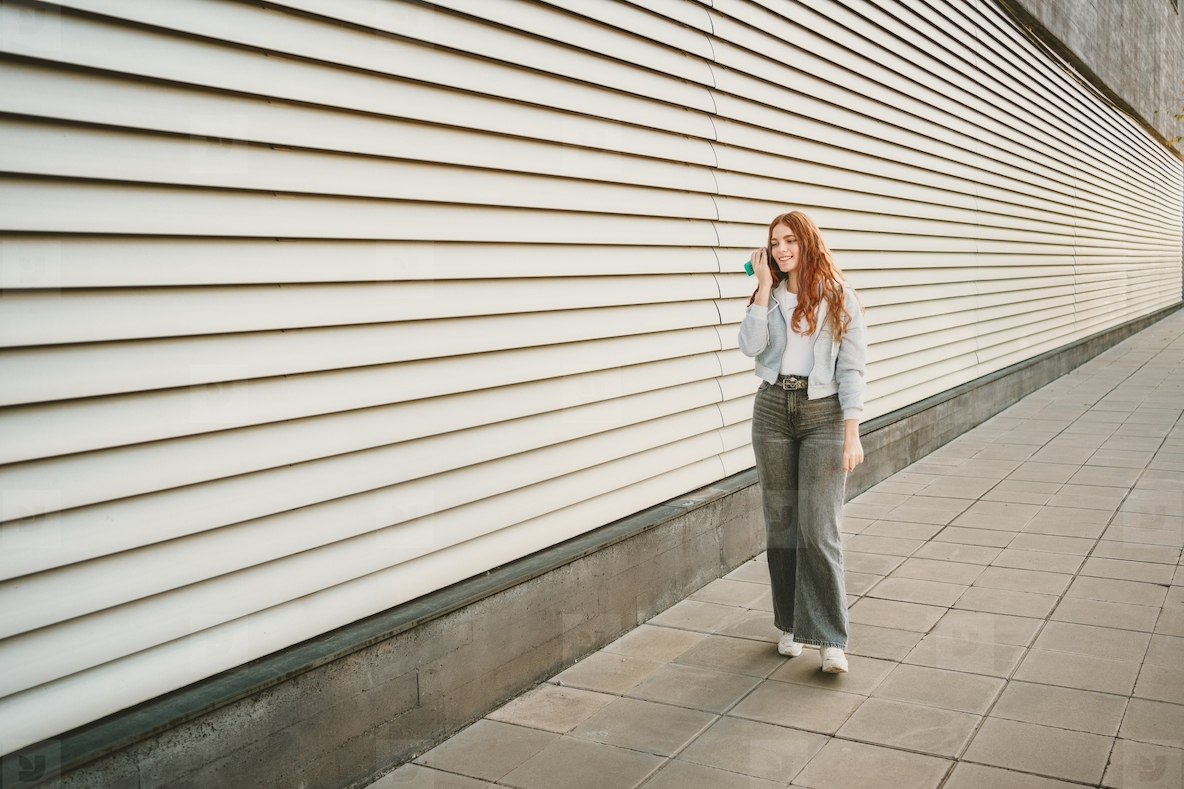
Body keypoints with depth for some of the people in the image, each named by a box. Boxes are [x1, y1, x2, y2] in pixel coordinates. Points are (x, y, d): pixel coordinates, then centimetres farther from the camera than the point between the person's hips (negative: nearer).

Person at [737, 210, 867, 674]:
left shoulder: (837, 297, -2)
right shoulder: (769, 295, 10)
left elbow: (851, 367, -6)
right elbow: (750, 345, -9)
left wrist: (852, 433, -13)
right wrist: (765, 286, -7)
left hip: (823, 413, -4)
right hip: (773, 409, 4)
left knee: (818, 529, -9)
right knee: (780, 524, 9)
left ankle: (830, 640, -1)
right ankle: (790, 624, 22)